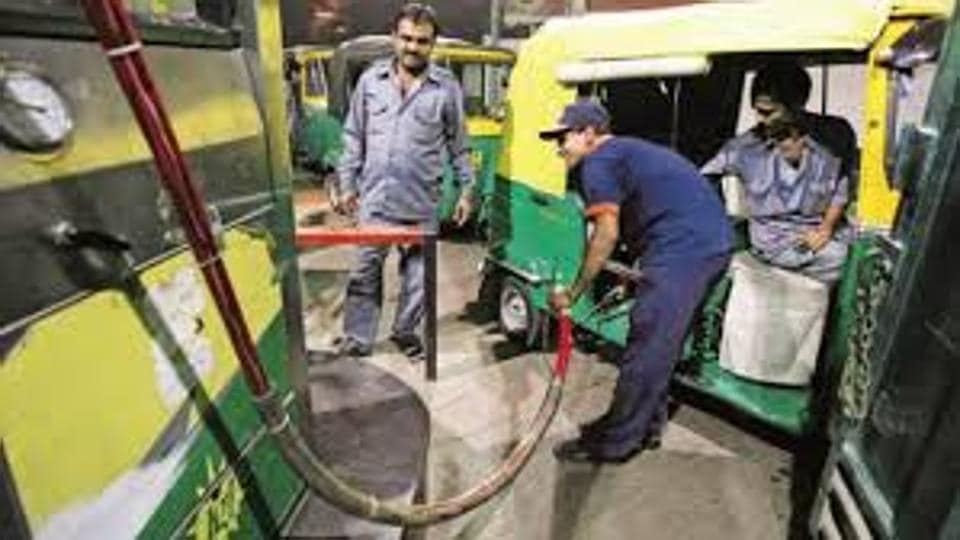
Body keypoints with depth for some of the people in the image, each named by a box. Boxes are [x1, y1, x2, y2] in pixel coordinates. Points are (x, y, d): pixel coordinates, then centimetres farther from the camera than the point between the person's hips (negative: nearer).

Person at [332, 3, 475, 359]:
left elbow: (458, 144, 6)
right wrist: (347, 185, 6)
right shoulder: (371, 79, 6)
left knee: (416, 271, 10)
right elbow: (353, 137, 9)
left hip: (421, 203, -1)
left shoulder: (447, 87, 1)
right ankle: (358, 337, 20)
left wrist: (466, 190, 3)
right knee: (365, 270, 6)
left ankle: (406, 332, 29)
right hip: (374, 198, 1)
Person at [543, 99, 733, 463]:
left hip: (683, 247, -10)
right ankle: (645, 426, 30)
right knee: (660, 344, 18)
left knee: (645, 348, -3)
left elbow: (607, 234, -12)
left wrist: (573, 293, -5)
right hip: (711, 241, 10)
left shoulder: (598, 162, -5)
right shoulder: (627, 151, 24)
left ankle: (615, 443, 9)